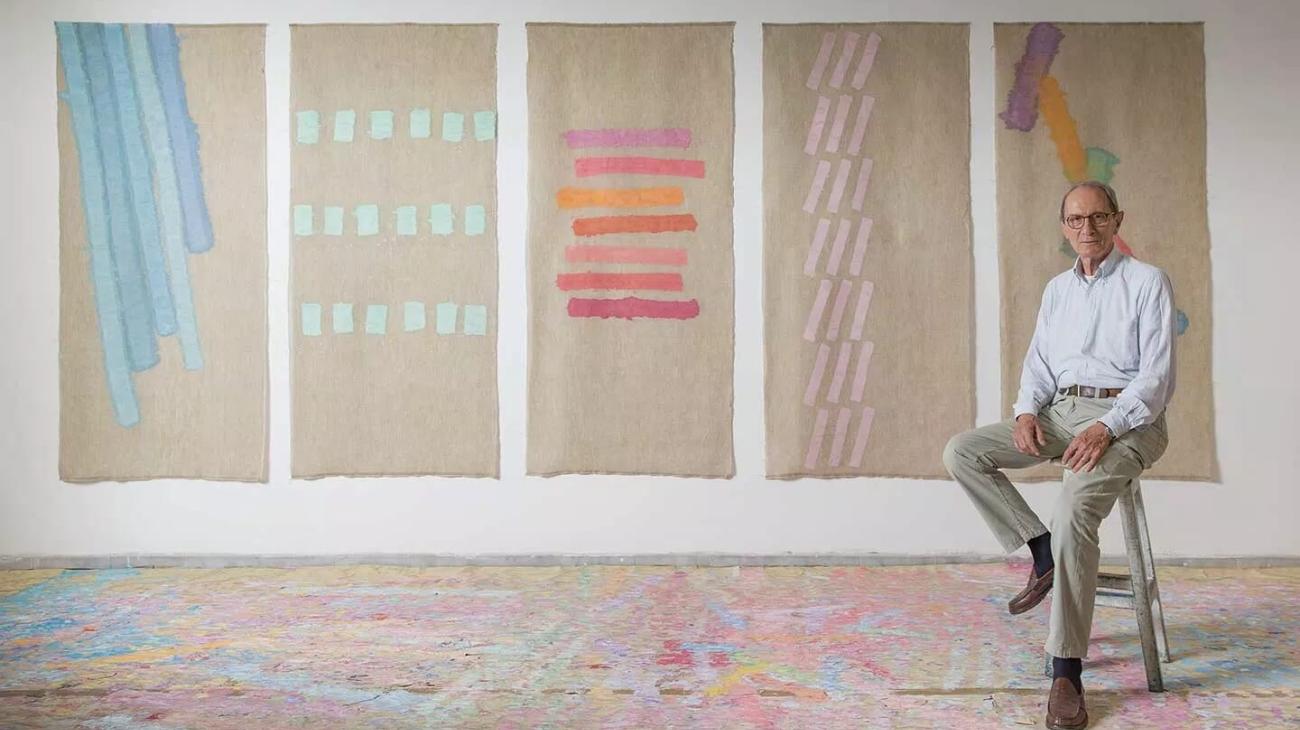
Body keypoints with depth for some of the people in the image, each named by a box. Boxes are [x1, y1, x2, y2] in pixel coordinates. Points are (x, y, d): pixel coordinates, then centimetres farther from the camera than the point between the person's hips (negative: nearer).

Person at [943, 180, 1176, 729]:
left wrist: (1106, 428, -24)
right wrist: (1027, 411, -4)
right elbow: (1038, 360, 18)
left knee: (1074, 511, -33)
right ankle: (1043, 553, -6)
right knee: (961, 452, -12)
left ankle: (1067, 672, -26)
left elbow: (1156, 373, -9)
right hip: (1061, 413, 7)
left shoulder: (1147, 282, 0)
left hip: (1126, 418, -6)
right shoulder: (1057, 289, 18)